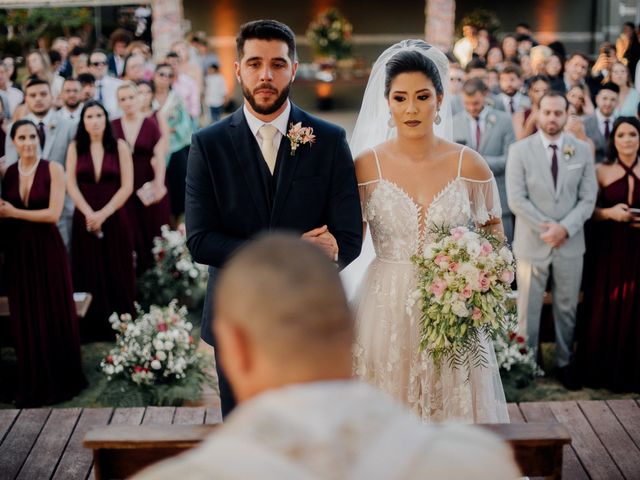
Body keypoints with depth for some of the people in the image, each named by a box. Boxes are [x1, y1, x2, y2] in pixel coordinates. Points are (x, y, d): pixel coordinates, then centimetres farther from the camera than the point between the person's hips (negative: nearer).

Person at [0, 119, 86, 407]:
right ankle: (33, 384, 21)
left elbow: (54, 213, -15)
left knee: (54, 313, 5)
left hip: (47, 249, -3)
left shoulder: (53, 169, -6)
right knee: (25, 316, 9)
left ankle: (60, 379, 19)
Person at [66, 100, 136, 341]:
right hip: (85, 219, 1)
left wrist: (103, 214, -12)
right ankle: (93, 327, 11)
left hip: (114, 219, -1)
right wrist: (90, 214, -13)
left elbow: (127, 187, -4)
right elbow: (71, 185, -1)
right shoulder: (75, 148, 5)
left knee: (117, 273, 2)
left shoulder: (120, 147, 1)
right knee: (90, 273, 3)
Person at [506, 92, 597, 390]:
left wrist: (565, 228, -15)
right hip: (532, 242, -2)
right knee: (528, 308, 8)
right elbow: (516, 199, -9)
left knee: (567, 308, 12)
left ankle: (564, 363, 25)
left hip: (571, 243, 2)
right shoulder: (520, 150, -4)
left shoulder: (582, 150, 2)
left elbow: (588, 198, -1)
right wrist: (546, 229, -16)